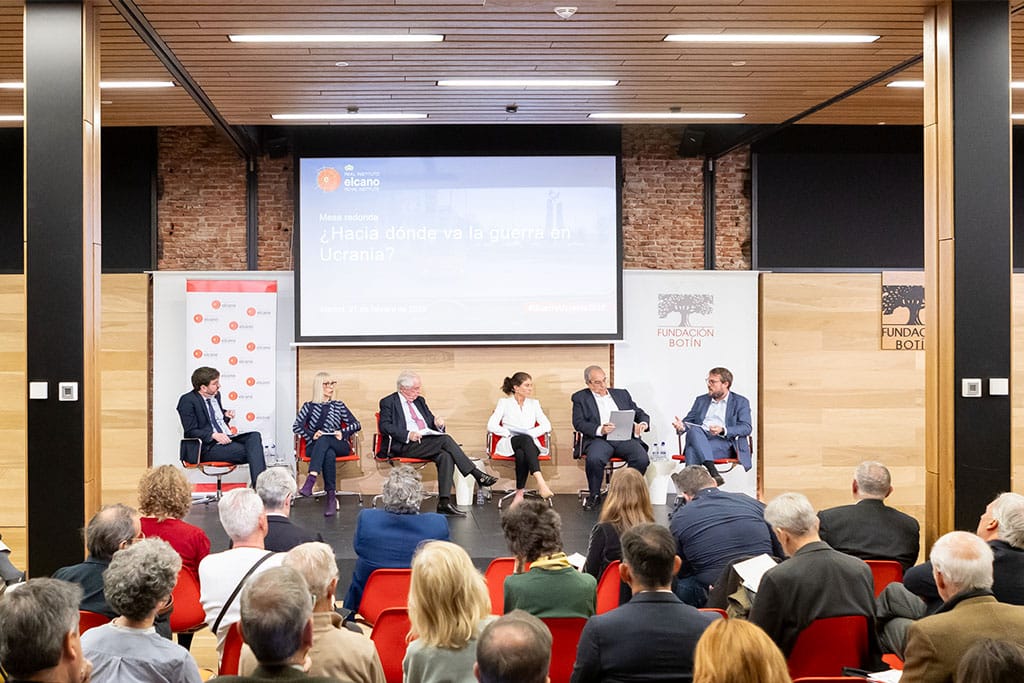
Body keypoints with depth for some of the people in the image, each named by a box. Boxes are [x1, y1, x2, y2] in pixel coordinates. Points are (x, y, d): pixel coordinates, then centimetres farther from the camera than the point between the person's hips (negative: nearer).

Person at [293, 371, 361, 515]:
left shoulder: (339, 406, 19)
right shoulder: (309, 406, 15)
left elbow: (357, 425, 14)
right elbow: (296, 426, 3)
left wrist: (343, 432, -5)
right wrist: (312, 435, -14)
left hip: (339, 446, 1)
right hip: (315, 447, 0)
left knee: (324, 439, -36)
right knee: (329, 454, -38)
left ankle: (311, 479, -51)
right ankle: (331, 495, -42)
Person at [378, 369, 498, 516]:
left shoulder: (420, 401, 24)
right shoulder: (388, 402, 6)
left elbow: (432, 422, 28)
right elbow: (384, 426, -8)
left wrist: (438, 423, 1)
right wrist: (407, 434, -23)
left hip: (428, 441, 6)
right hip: (405, 446, -6)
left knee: (445, 456, -26)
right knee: (445, 440, -27)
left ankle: (444, 502, -33)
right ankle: (477, 474, -23)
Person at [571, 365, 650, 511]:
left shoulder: (622, 394, 23)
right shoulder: (580, 398, 13)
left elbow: (640, 413, 23)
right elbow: (578, 423, -1)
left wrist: (643, 424, -2)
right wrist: (600, 430, -18)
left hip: (625, 437, 3)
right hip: (599, 439, -2)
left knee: (642, 459, -28)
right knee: (594, 458, -36)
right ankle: (594, 495, -10)